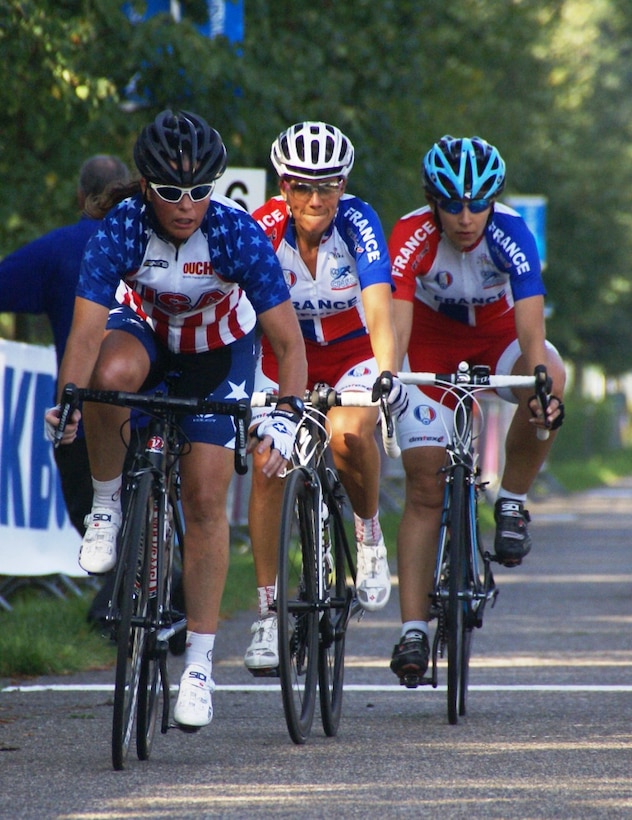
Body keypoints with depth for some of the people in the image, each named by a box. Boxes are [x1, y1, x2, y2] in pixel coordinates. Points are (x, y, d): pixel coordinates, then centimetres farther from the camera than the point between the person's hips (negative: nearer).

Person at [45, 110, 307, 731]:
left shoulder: (237, 233, -31)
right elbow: (86, 330, -35)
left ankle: (199, 662, 1)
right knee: (112, 374, -37)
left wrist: (286, 416, -44)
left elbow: (289, 341, -30)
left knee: (206, 498, -9)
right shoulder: (120, 230, -29)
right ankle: (107, 508, -12)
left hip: (220, 349, -1)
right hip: (148, 330, 1)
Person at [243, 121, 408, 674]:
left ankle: (369, 533, -1)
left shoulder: (357, 222, -26)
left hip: (352, 351, -1)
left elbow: (379, 307, -37)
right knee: (268, 463, -17)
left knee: (348, 436, -31)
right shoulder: (263, 228, -23)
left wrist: (387, 374, -54)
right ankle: (267, 612, -7)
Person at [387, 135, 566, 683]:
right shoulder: (412, 237, -30)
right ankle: (413, 629, -7)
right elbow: (395, 322, -40)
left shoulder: (511, 234, -30)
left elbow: (530, 326, -40)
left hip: (498, 334, 0)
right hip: (433, 343, 0)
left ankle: (512, 503, -12)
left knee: (550, 379, -35)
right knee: (425, 485, -10)